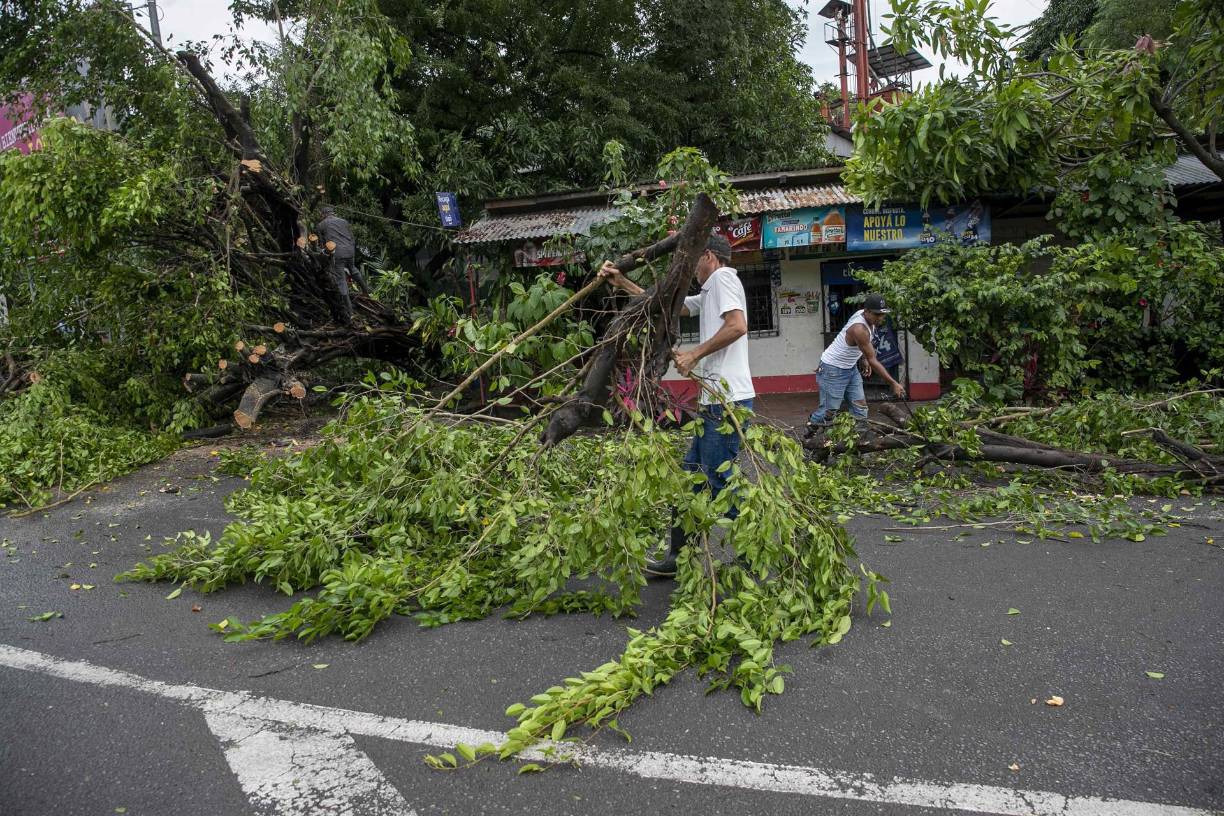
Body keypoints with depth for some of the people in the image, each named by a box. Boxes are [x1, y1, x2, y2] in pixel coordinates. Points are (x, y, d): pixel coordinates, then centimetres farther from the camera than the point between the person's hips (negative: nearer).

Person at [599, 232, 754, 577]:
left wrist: (694, 354, -14)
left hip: (727, 399, -10)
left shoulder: (722, 277, -5)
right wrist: (622, 283, 27)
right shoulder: (708, 293, 24)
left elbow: (737, 326, -21)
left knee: (718, 481, -7)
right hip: (716, 399, 10)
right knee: (692, 472, 13)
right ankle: (679, 556, 21)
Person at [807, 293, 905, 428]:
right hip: (834, 370, -9)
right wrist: (893, 384, -24)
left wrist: (863, 359, 12)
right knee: (829, 412, -5)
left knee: (860, 408, 4)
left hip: (851, 367, 10)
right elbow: (873, 361, -27)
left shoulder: (870, 319, -5)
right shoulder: (860, 329, -32)